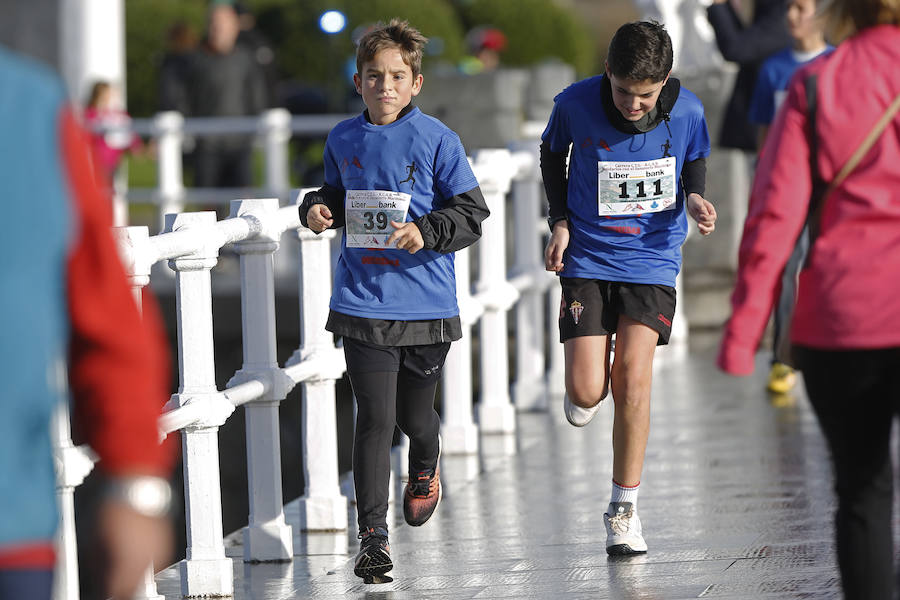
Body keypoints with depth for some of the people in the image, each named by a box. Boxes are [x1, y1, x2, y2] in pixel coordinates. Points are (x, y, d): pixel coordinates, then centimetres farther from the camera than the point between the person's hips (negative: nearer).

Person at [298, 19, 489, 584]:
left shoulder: (436, 140, -6)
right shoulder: (343, 139, 5)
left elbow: (471, 214, -5)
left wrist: (426, 231, -21)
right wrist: (319, 208, -1)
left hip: (426, 304, -1)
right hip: (363, 304, 1)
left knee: (414, 414, 13)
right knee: (375, 418, -7)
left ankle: (426, 467, 50)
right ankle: (374, 536, -2)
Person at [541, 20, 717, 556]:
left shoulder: (686, 111, -13)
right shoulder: (576, 104, -15)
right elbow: (552, 154, 7)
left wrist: (695, 199, -12)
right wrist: (560, 221, -3)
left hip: (652, 260, 0)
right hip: (588, 257, 0)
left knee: (633, 380, -12)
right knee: (586, 393, -8)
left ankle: (625, 508, 1)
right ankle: (585, 386, 33)